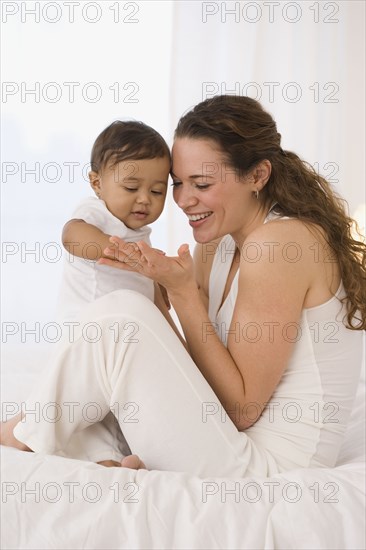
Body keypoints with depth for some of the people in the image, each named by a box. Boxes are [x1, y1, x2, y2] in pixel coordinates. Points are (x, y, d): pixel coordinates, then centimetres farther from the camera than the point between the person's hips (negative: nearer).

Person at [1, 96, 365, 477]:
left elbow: (241, 409, -17)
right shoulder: (216, 244, 9)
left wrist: (182, 292, -18)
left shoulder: (280, 241, -17)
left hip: (264, 468, -9)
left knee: (122, 313, -19)